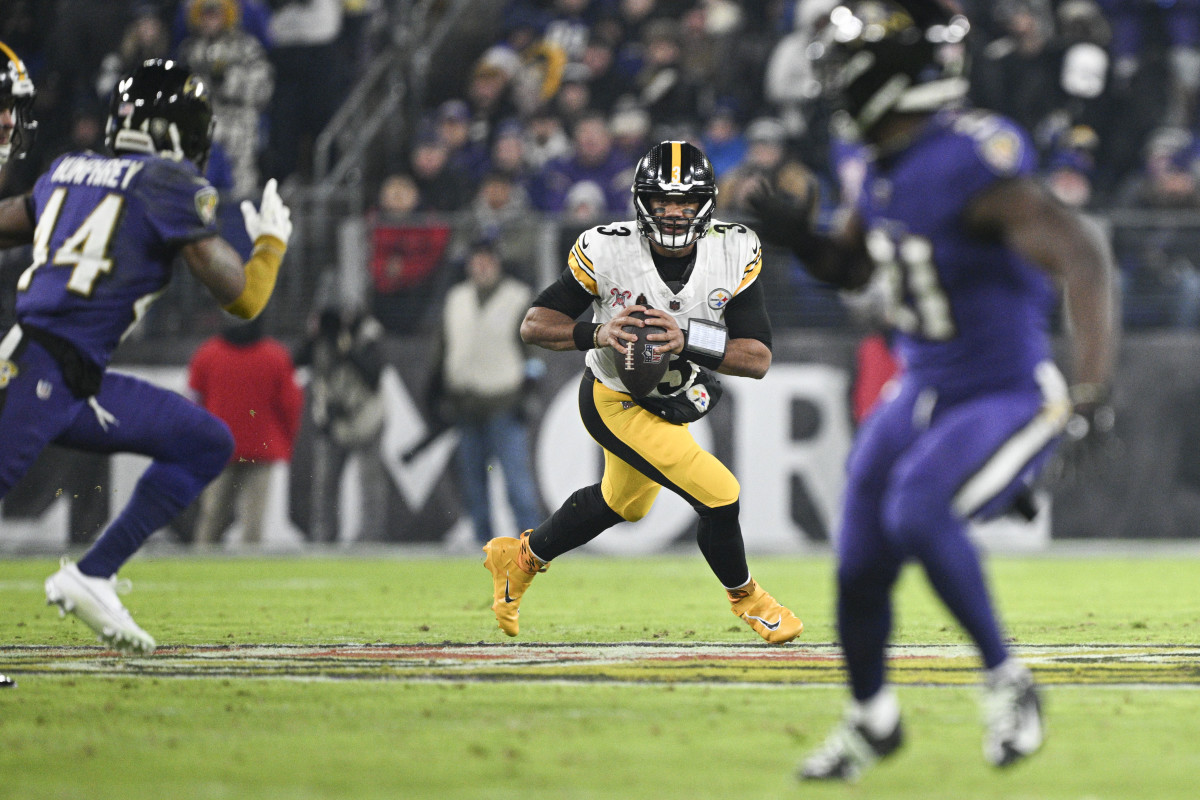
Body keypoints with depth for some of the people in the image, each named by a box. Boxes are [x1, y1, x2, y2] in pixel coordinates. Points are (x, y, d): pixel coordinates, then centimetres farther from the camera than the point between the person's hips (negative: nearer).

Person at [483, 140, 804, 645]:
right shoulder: (606, 251, -27)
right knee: (718, 495, -15)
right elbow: (534, 325, -20)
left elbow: (759, 359, -25)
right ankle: (744, 596, 14)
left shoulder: (733, 255, -20)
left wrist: (688, 341, -41)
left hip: (677, 401, 6)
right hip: (618, 404, -6)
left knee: (622, 504, 28)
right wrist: (597, 334, -39)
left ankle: (522, 557, 52)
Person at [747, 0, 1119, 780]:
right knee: (861, 562, 10)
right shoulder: (888, 168, 2)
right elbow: (851, 269, 20)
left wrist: (1093, 393, -36)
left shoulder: (972, 162, -25)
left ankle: (1007, 682, -11)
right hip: (923, 394, 8)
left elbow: (1083, 258, -30)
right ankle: (873, 719, 36)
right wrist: (800, 237, -3)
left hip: (1009, 400, -8)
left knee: (917, 511, -31)